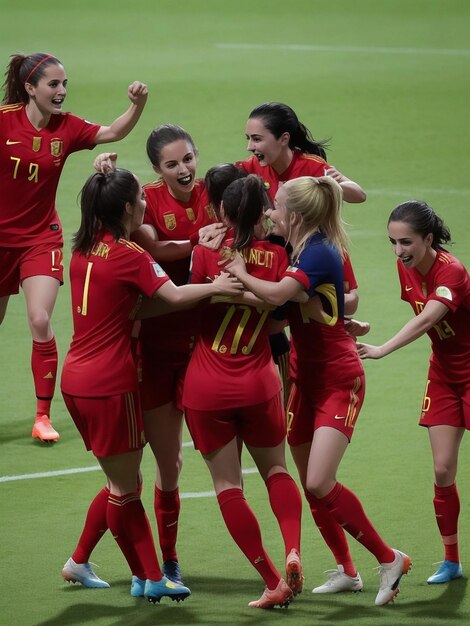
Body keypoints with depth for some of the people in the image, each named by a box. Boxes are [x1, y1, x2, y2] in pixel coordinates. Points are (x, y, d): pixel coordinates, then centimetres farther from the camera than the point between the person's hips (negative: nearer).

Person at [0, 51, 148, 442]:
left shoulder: (66, 128, -5)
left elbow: (114, 132, -4)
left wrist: (138, 104, -19)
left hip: (41, 237, 1)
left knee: (40, 322, -14)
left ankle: (44, 415, -3)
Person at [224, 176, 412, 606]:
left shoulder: (319, 253, -23)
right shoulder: (294, 249, 4)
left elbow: (276, 294, -37)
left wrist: (240, 273, -21)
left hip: (339, 380, -9)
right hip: (306, 376, 9)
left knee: (320, 482, -16)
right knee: (309, 483, 8)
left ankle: (389, 559, -1)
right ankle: (347, 571, 21)